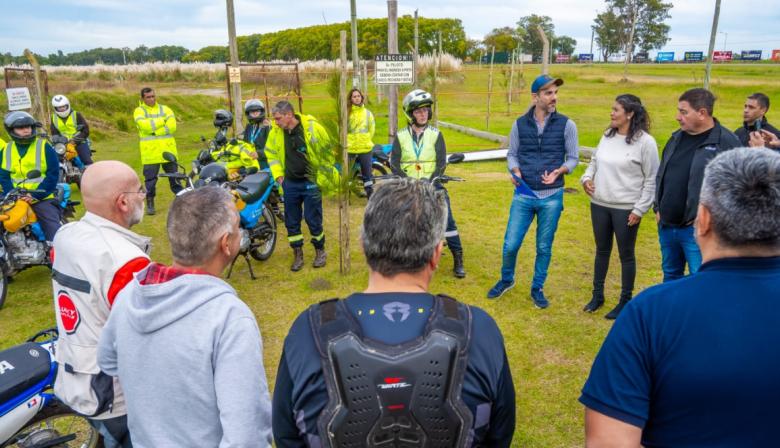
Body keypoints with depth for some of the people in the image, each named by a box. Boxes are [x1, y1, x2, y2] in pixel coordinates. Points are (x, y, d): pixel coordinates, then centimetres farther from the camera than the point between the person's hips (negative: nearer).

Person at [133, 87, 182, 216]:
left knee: (175, 177, 8)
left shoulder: (165, 109, 9)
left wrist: (155, 131, -13)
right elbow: (144, 125, -15)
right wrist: (162, 120, -7)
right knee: (150, 179, 3)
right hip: (150, 151, -2)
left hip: (168, 150, 2)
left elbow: (172, 126, -6)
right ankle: (150, 204, 14)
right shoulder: (139, 111, 4)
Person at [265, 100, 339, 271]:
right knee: (291, 221, 9)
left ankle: (320, 251, 24)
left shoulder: (312, 127, -14)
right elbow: (271, 153, 14)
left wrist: (321, 176, -5)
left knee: (313, 220, 3)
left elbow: (328, 152, -5)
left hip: (311, 182, -4)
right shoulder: (276, 132, -2)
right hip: (290, 183, 4)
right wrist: (278, 174, 4)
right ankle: (298, 255, 24)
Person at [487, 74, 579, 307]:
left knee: (544, 247, 10)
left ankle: (537, 288, 29)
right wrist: (515, 171, -12)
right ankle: (506, 279, 30)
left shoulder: (566, 125, -2)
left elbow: (573, 158, 3)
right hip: (523, 195, 1)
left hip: (552, 197, 0)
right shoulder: (520, 124, 1)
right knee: (510, 244, 2)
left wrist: (558, 172, -17)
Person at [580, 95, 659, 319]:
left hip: (626, 209, -6)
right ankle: (597, 295, 31)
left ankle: (625, 301, 23)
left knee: (626, 254, 8)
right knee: (602, 250, 17)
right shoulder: (608, 136, 5)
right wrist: (587, 177, -3)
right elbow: (595, 161, 18)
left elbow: (652, 179, -11)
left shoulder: (645, 141, -13)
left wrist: (639, 209, -13)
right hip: (599, 204, 6)